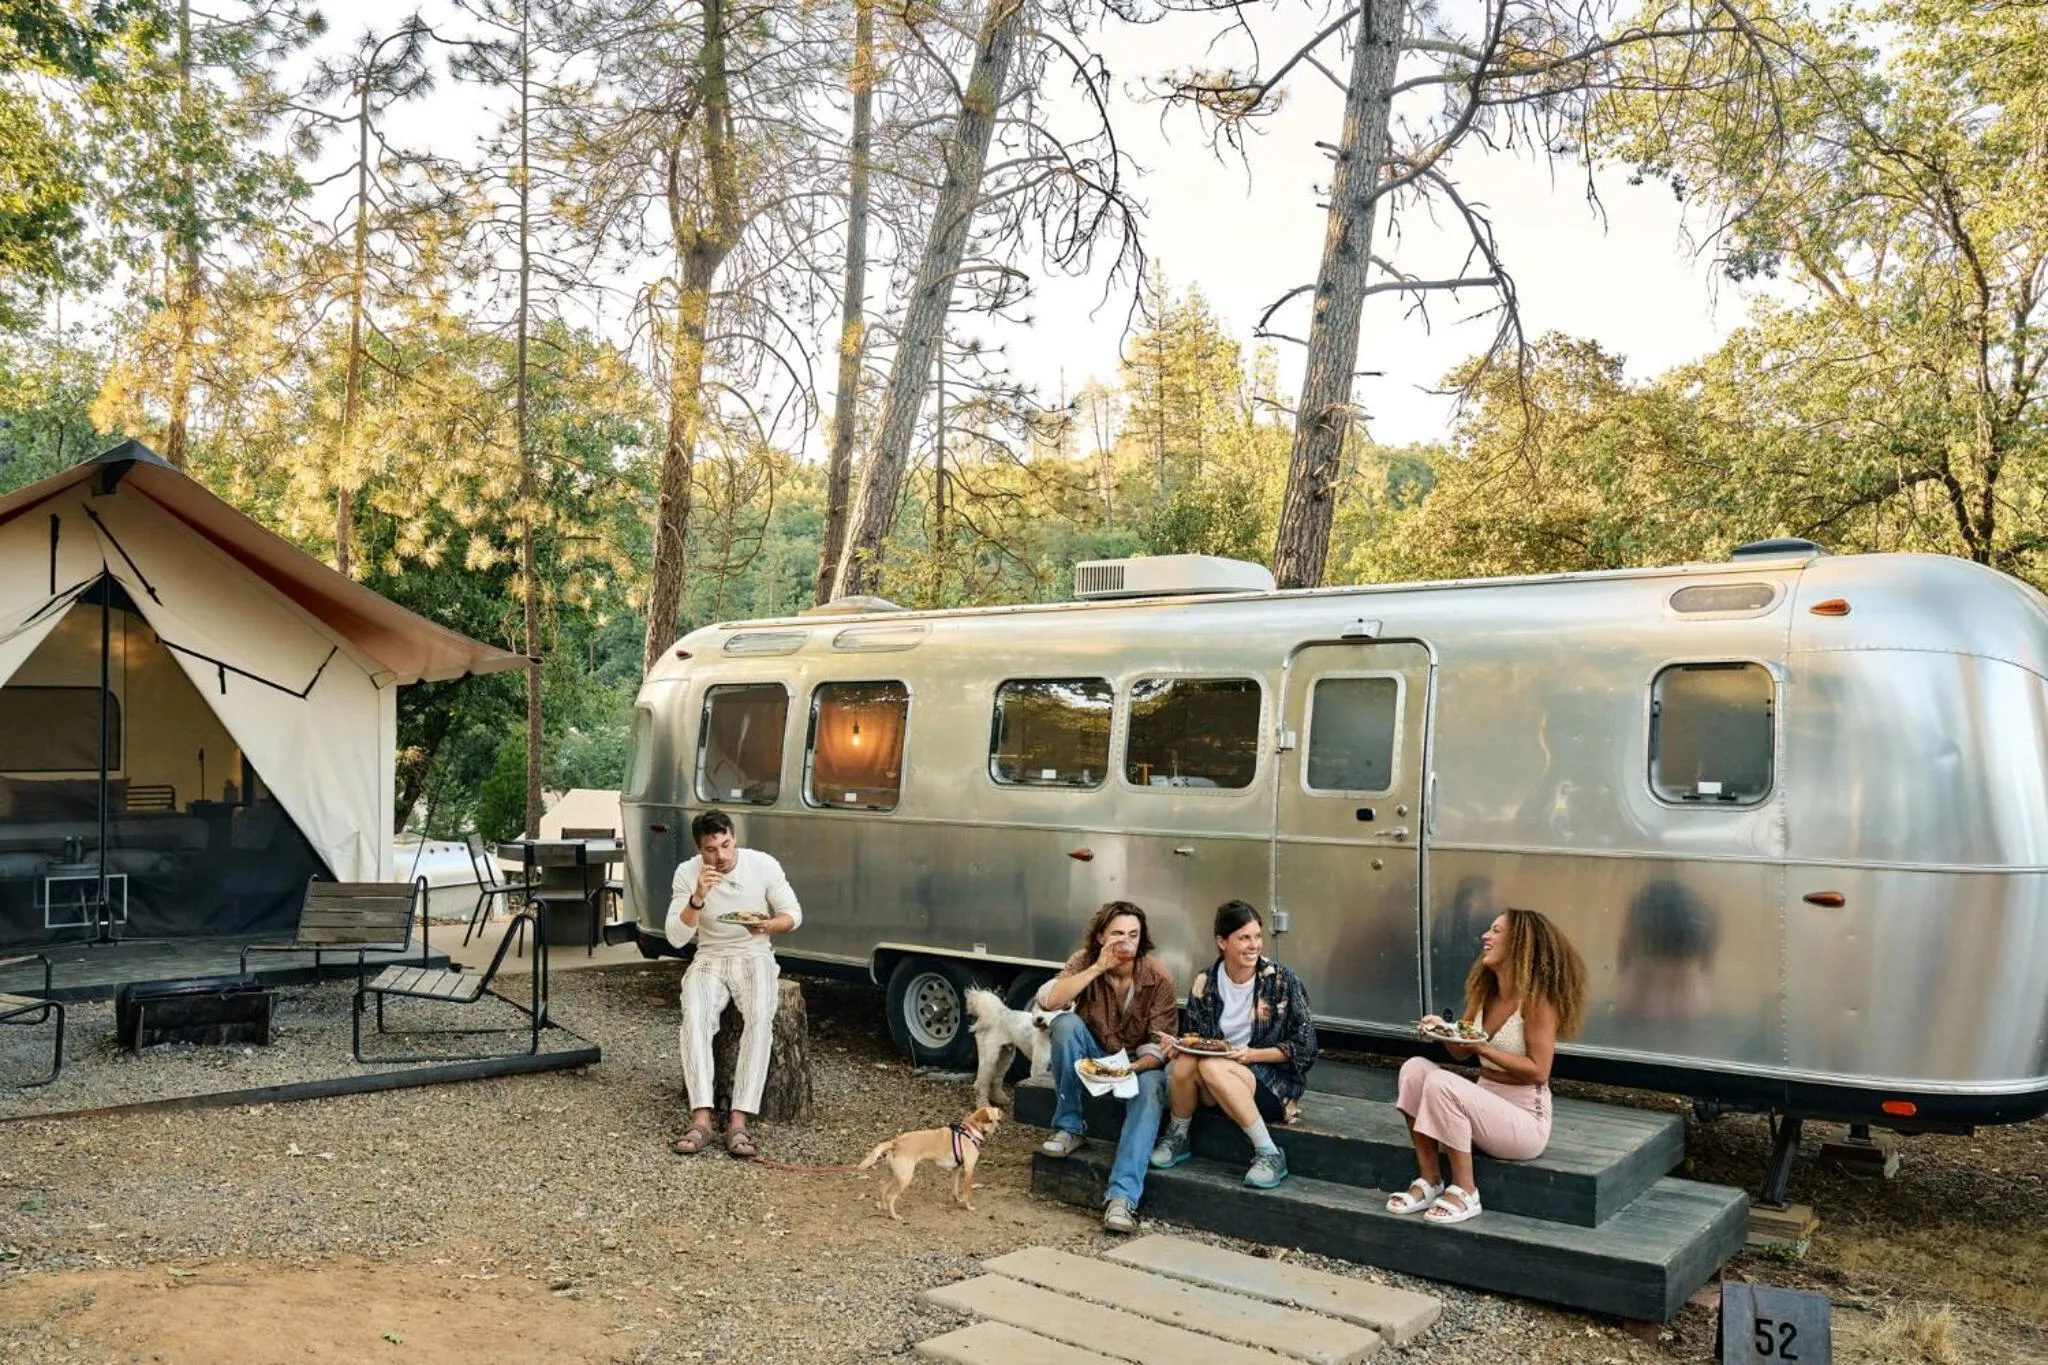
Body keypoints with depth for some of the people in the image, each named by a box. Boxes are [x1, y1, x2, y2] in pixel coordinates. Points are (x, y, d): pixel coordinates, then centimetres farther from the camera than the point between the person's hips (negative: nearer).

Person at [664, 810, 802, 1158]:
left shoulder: (763, 865, -6)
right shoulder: (687, 874, -5)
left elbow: (794, 914, 2)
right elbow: (676, 938, -9)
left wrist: (768, 926, -21)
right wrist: (697, 899, -25)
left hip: (755, 956, -1)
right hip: (710, 959, 1)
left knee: (760, 1018, -32)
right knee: (694, 1017, -31)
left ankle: (739, 1120, -33)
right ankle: (701, 1118, -33)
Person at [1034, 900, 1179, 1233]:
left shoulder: (1159, 978, -15)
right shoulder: (1085, 961, -12)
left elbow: (1158, 1046, -15)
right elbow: (1047, 1000, -29)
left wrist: (1132, 1068, -37)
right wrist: (1097, 968, -34)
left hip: (1139, 1062, -1)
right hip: (1093, 1056, 2)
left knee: (1150, 1092, -35)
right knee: (1066, 1024, -28)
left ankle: (1122, 1197, -42)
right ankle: (1068, 1128, -16)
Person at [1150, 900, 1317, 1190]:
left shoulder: (1283, 982, -6)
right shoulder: (1204, 984, 3)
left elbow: (1305, 1048, -5)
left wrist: (1251, 1054, -18)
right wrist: (1177, 1046, -13)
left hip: (1274, 1083, -3)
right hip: (1215, 1089, 3)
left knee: (1212, 1067, -33)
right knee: (1184, 1063, -30)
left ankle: (1269, 1154, -24)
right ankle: (1176, 1138, -4)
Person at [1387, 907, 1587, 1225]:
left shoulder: (1537, 999, -16)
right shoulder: (1484, 991, 7)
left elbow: (1539, 1072, -20)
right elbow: (1462, 1052, 13)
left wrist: (1483, 1048, -24)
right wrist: (1444, 1030, -8)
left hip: (1525, 1119, -8)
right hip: (1486, 1105, 8)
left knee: (1442, 1084, -28)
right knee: (1415, 1068, -11)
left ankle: (1465, 1192, -14)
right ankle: (1429, 1182, -6)